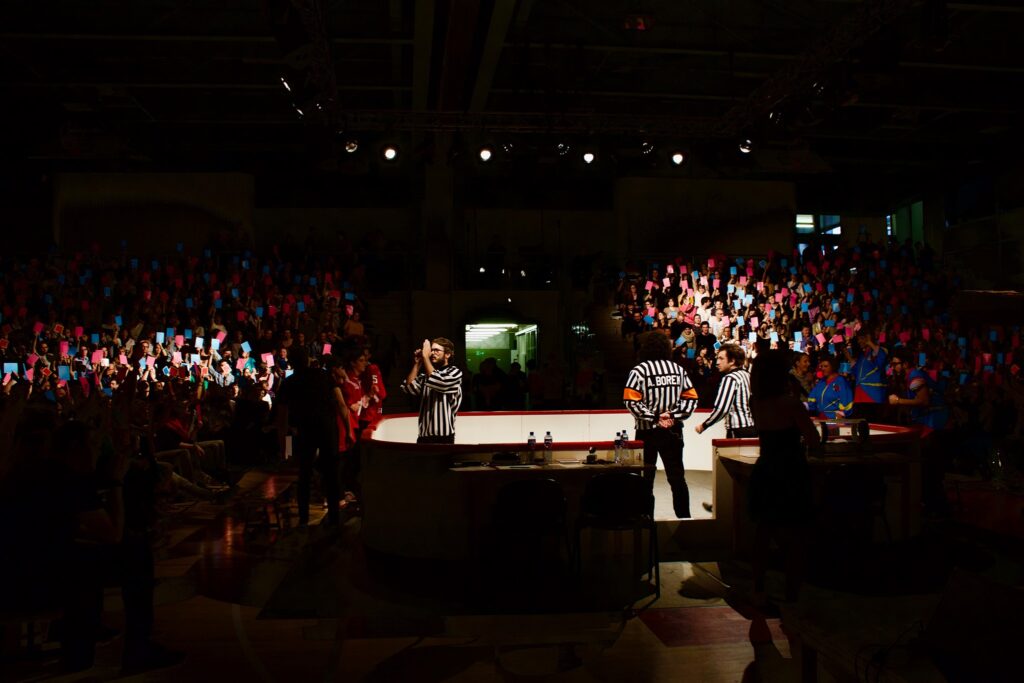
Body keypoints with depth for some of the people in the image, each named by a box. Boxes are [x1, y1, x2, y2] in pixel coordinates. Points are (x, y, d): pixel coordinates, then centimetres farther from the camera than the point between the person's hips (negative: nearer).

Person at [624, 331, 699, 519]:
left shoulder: (639, 371, -9)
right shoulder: (678, 369, 4)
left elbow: (631, 401, -17)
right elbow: (691, 398, 1)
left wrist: (654, 417, -11)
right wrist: (672, 415, -6)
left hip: (647, 432, -3)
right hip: (674, 431, 3)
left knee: (645, 477, 7)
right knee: (677, 476, 10)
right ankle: (684, 516, 13)